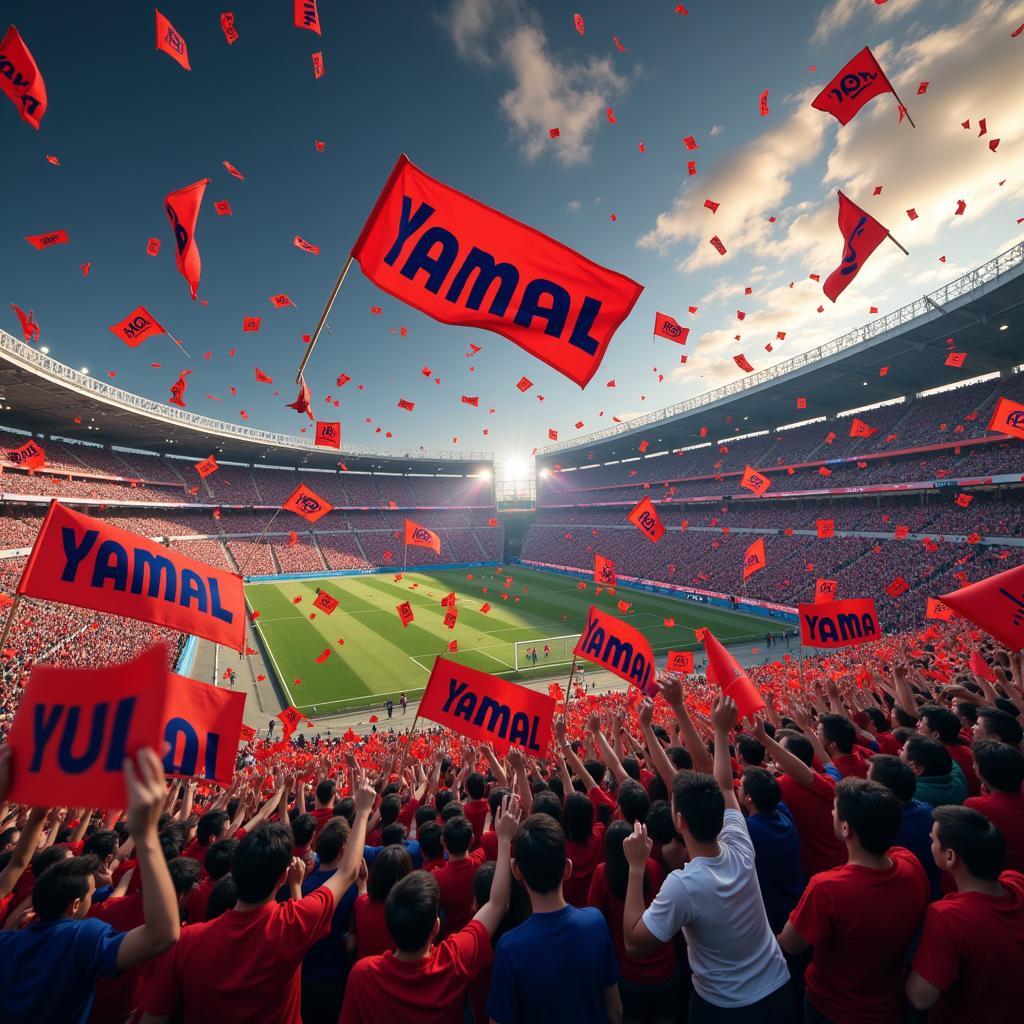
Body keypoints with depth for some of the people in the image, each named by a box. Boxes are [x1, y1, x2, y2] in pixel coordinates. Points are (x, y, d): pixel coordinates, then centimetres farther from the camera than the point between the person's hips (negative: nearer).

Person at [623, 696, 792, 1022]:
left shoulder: (682, 885, -34)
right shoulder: (740, 852, -20)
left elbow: (634, 943, -24)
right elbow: (724, 787, -6)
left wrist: (636, 866, -25)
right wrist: (721, 731, -1)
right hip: (778, 990, 4)